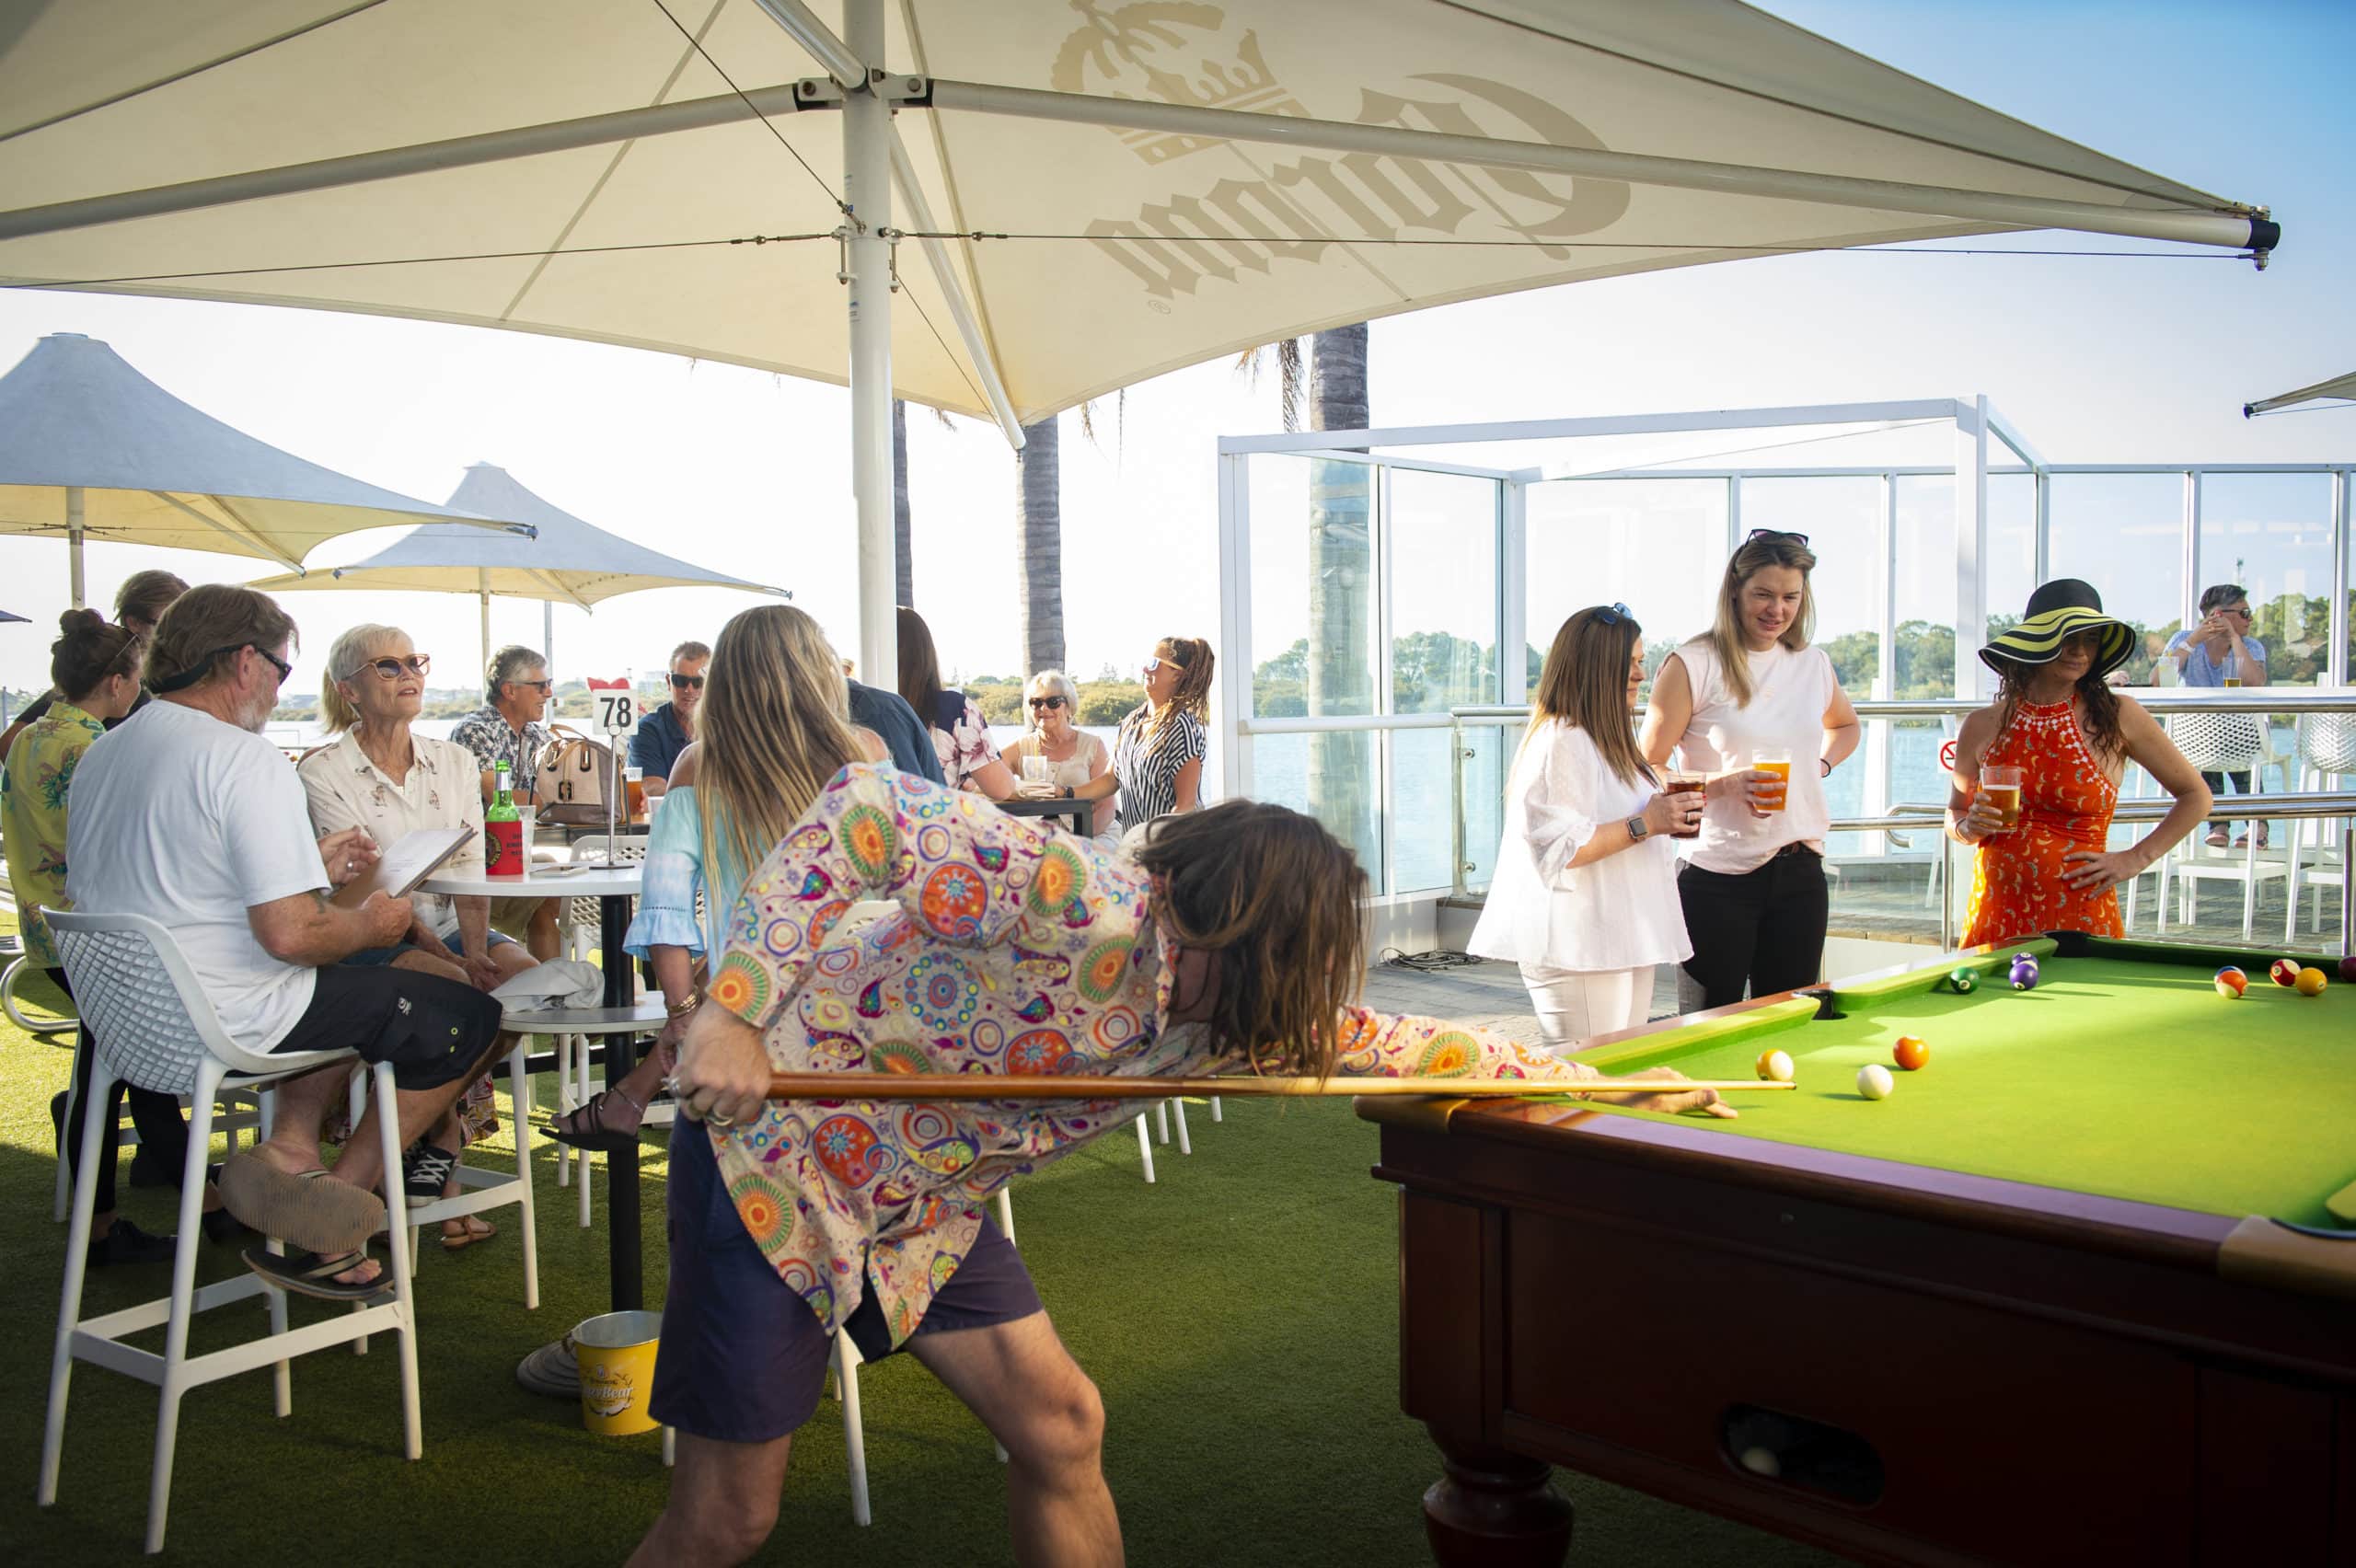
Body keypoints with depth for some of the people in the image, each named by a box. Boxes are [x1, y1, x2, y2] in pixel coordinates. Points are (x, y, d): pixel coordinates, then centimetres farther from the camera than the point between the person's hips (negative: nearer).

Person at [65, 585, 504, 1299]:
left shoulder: (98, 756, 9)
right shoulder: (247, 760, -19)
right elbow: (289, 933, -26)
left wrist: (308, 868, 19)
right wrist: (370, 923, -5)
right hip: (227, 1026, -9)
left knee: (351, 990, 31)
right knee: (468, 1018, 1)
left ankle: (291, 1147, 6)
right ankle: (327, 1240, 4)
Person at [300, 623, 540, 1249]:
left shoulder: (454, 761, 11)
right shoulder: (323, 772, -4)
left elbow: (471, 868, 3)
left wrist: (477, 947, -15)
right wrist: (446, 955, -24)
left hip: (450, 927, 5)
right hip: (372, 940, -5)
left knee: (524, 975, -24)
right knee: (453, 990, -32)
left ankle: (439, 1142, -8)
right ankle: (444, 1162, -10)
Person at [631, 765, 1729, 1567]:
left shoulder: (1214, 1023, -2)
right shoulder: (1086, 906, -29)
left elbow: (1391, 1044, 9)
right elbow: (865, 808, -30)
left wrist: (1599, 1081, 14)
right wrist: (736, 1012, -33)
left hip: (918, 1203, 8)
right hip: (777, 1146, -7)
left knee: (1060, 1430, 6)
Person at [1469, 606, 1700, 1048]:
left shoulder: (1605, 741, 20)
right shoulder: (1559, 743, -15)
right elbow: (1558, 849, -23)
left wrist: (1667, 818, 17)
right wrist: (1644, 823, -20)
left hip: (1620, 938, 11)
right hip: (1574, 947, -11)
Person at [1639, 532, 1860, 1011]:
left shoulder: (1814, 665, 10)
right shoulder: (1693, 665, -6)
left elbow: (1846, 725, 32)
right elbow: (1648, 770, -7)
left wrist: (1820, 766, 12)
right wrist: (1725, 784, -20)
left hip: (1800, 871, 5)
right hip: (1719, 877, -5)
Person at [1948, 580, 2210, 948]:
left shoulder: (2117, 716, -2)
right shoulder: (1982, 726, 2)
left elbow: (2196, 796, 9)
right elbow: (1954, 814, 16)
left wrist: (2137, 858, 1)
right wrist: (1970, 826, -5)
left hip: (2082, 922, -2)